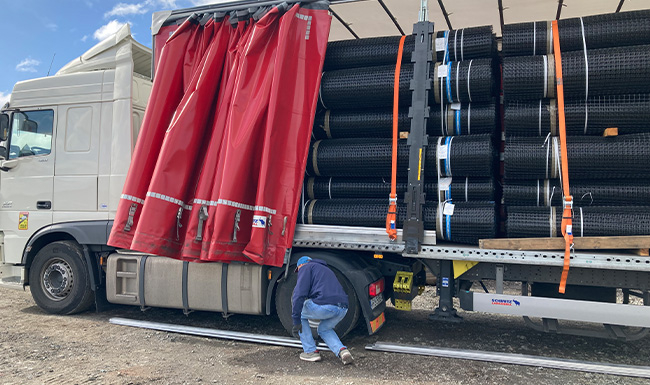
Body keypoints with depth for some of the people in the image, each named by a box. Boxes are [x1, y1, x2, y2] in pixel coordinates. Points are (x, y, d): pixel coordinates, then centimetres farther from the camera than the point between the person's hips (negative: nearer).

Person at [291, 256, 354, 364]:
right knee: (324, 329, 33)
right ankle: (342, 351, 9)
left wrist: (296, 321, -5)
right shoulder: (325, 269, 36)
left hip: (324, 305, -7)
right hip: (343, 309, 7)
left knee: (301, 314, 21)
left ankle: (311, 352, 17)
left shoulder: (306, 267, 13)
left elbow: (299, 294, -3)